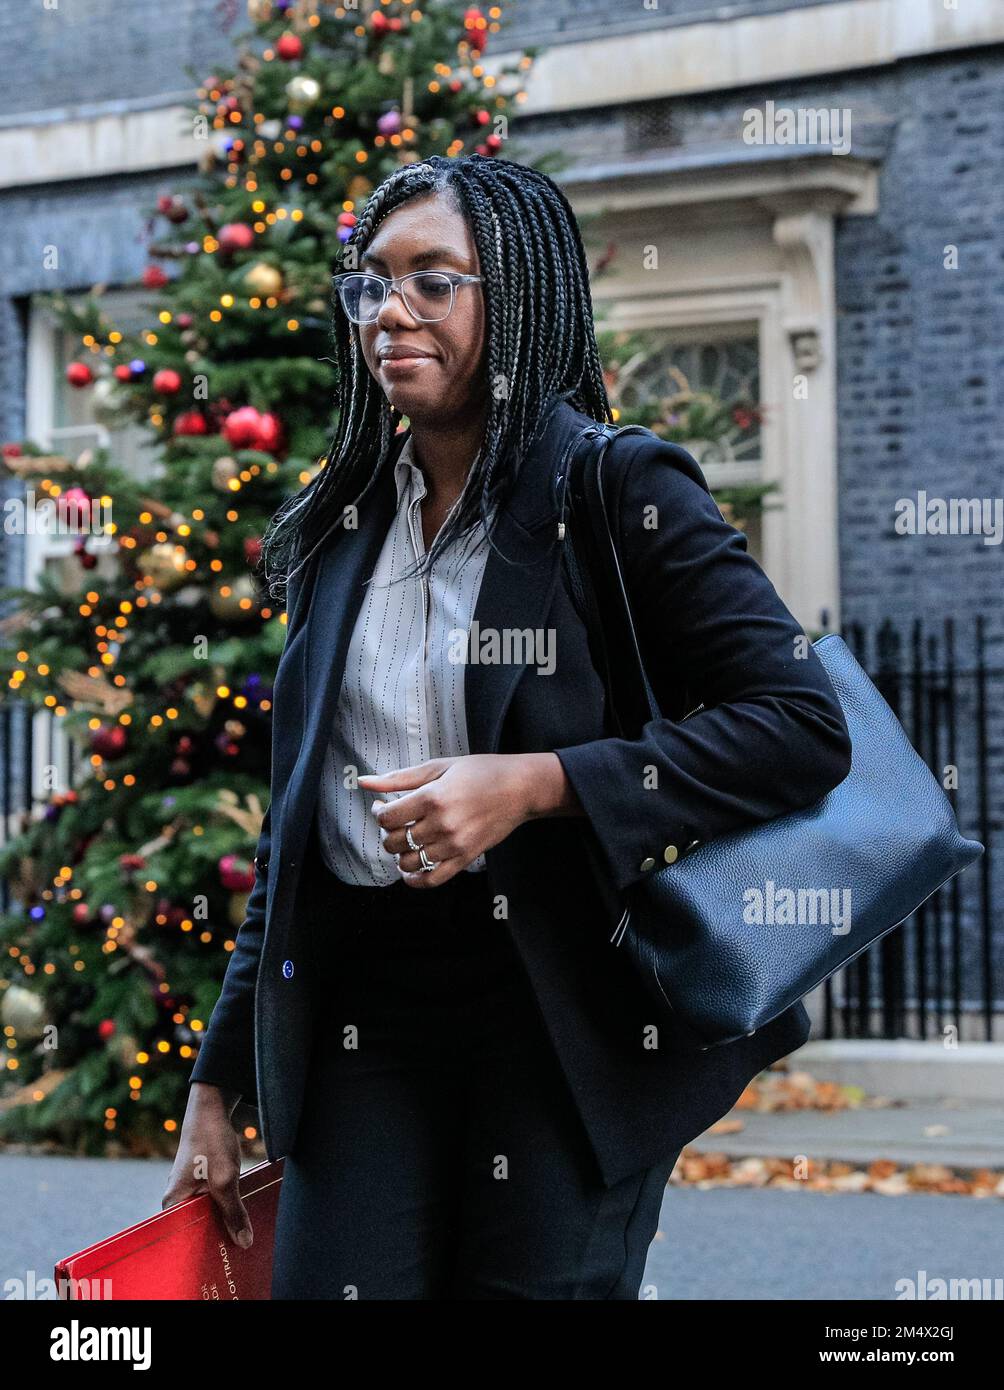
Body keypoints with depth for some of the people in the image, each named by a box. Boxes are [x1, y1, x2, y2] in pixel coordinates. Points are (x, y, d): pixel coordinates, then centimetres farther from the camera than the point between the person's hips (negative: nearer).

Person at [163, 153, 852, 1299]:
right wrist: (216, 1088, 14)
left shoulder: (617, 490, -4)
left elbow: (804, 728, -11)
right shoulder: (340, 524, 12)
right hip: (359, 1018, 4)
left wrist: (534, 783, -19)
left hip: (561, 1022, -4)